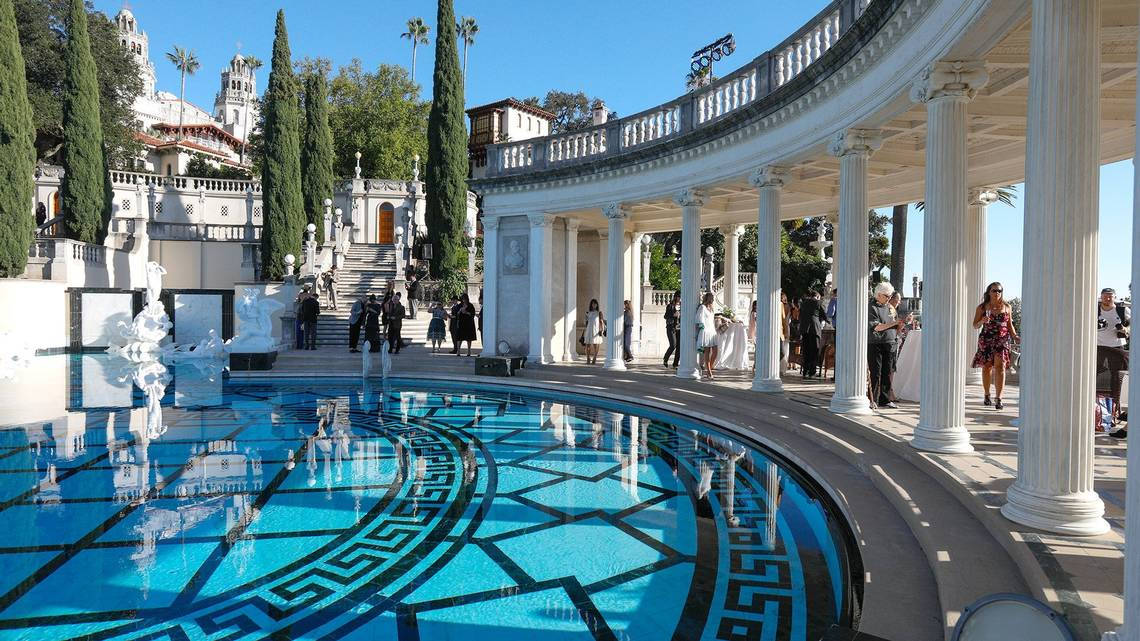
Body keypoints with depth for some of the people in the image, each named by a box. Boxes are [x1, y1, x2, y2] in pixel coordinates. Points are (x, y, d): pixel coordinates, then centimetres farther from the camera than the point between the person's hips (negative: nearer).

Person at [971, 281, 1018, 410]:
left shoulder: (1007, 307, 10)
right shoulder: (982, 308, 4)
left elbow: (1010, 325, 16)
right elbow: (975, 326, 4)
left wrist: (1015, 336, 0)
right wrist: (982, 321, -16)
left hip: (1002, 340, 0)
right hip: (986, 340, 0)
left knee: (1000, 366, -11)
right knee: (987, 367, 4)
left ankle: (998, 398, -13)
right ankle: (987, 395, 21)